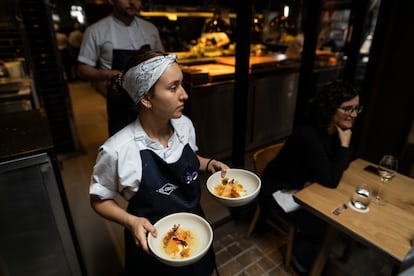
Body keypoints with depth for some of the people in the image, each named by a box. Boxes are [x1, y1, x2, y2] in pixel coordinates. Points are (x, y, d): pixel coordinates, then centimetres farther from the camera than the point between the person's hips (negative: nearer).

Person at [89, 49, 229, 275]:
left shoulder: (185, 125, -13)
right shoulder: (117, 150, -28)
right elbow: (99, 199, -11)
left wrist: (208, 163, -10)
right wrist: (131, 222, -26)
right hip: (151, 243, -4)